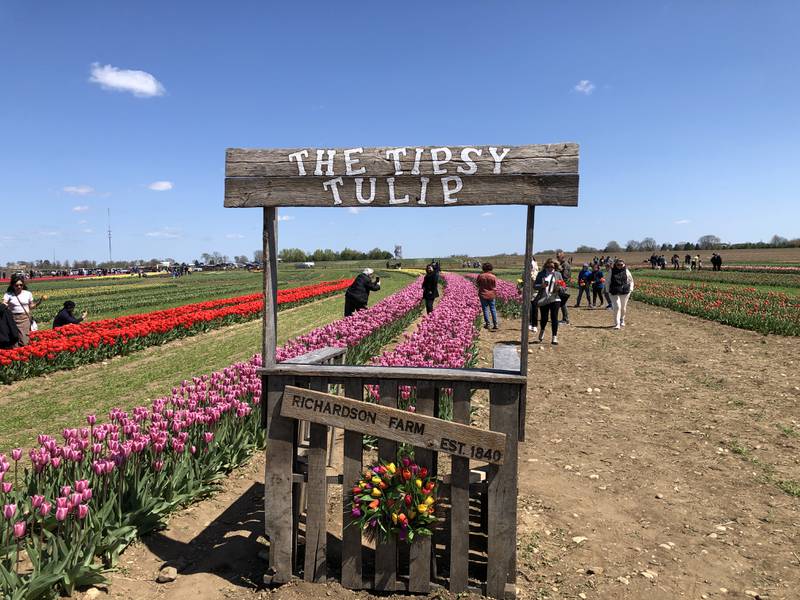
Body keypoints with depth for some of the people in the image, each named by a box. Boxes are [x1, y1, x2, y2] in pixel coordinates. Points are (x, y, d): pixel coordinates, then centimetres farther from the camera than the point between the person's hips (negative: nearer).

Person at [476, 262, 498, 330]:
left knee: (485, 309, 7)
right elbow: (495, 286, -1)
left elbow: (477, 284, 0)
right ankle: (495, 324, 11)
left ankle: (487, 324, 10)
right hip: (491, 295, 1)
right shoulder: (493, 277, -11)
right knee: (493, 309, 10)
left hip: (483, 295, -1)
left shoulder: (480, 276, -12)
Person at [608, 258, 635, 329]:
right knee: (617, 307, -12)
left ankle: (622, 321, 36)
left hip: (625, 292, 1)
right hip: (614, 293, -1)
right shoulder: (612, 271, 3)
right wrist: (608, 290, 5)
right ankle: (617, 324, -9)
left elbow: (631, 280, 16)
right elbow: (608, 281, 11)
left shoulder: (626, 271, 4)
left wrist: (631, 289, 6)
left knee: (623, 307, 12)